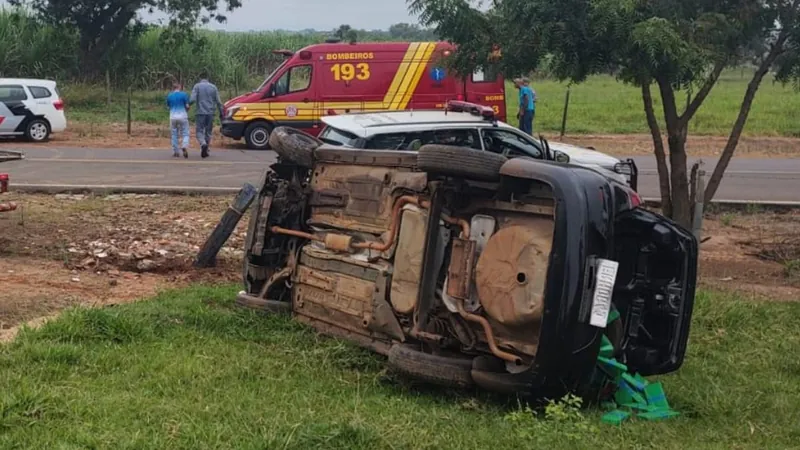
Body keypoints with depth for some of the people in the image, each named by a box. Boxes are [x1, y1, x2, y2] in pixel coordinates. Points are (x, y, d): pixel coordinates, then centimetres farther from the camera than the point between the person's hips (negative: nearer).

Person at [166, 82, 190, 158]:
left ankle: (176, 152, 11)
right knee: (185, 134, 3)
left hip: (173, 117, 3)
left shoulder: (169, 95, 5)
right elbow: (187, 106, -4)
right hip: (183, 117, -2)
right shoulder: (184, 94, -4)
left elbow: (168, 106, 12)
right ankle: (184, 146, -23)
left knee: (174, 135, 11)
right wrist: (187, 112, 16)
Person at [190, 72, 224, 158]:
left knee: (200, 131, 1)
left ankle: (203, 144, -27)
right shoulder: (213, 87, 6)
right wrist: (221, 113, 15)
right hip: (210, 113, 2)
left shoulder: (197, 86, -1)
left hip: (201, 113, -2)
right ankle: (205, 151, 14)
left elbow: (192, 100, -12)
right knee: (208, 132, 12)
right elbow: (218, 102, 6)